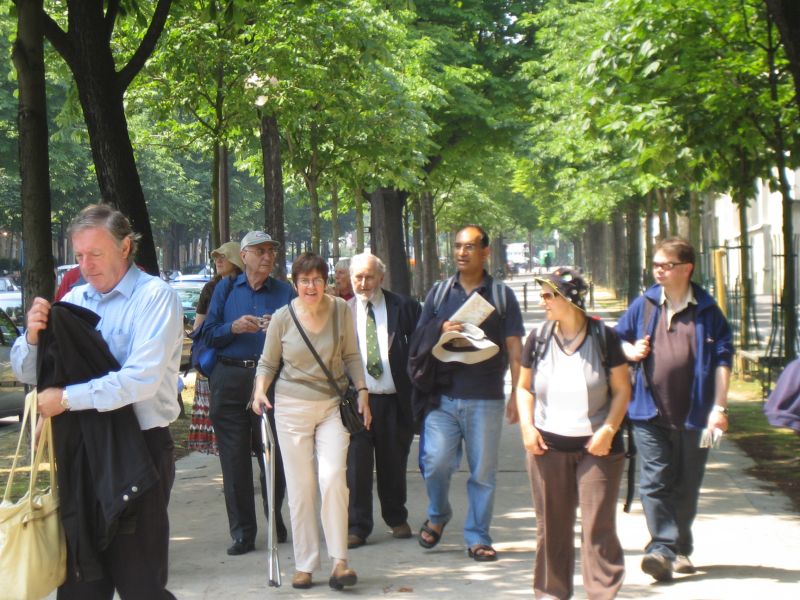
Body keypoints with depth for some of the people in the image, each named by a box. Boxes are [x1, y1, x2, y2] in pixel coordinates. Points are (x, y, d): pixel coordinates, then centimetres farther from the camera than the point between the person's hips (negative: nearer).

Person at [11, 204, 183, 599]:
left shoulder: (155, 297, -9)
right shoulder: (74, 300, 9)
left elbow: (142, 378, -22)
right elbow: (26, 372, 12)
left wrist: (67, 398, -21)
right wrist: (32, 336, -9)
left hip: (139, 448, -6)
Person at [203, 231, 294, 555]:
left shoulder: (284, 292, 10)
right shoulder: (226, 289, 12)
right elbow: (208, 334, 6)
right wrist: (234, 328, -12)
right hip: (230, 379, 1)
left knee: (273, 454, -1)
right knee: (234, 459, 0)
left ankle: (277, 522, 17)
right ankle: (242, 533, 5)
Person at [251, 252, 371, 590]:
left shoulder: (340, 310, 0)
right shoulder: (283, 318, -2)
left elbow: (351, 356, 11)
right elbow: (268, 363, 7)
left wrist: (362, 391, 4)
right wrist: (260, 390, -9)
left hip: (333, 405, 0)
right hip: (292, 407, 0)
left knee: (333, 477, -15)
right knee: (300, 487, 2)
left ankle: (339, 562, -9)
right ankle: (304, 565, 10)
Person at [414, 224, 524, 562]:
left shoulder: (501, 295, 7)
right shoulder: (439, 293, 12)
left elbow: (514, 348, 6)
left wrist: (518, 394, -2)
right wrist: (442, 330, -7)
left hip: (486, 398, -1)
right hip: (443, 396, 1)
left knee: (483, 471, 2)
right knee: (436, 461, -12)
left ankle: (477, 538, 14)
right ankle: (437, 516, 15)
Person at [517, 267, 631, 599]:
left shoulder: (604, 337, -3)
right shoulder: (538, 339, 5)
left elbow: (622, 389, 1)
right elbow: (524, 387, 14)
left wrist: (609, 429, -11)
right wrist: (527, 425, -1)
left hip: (596, 446, -3)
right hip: (547, 445, 3)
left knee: (599, 523, -4)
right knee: (551, 523, 8)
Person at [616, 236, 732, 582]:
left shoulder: (707, 310, 2)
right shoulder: (644, 305, 6)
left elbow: (722, 358, 1)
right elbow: (618, 339, 19)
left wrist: (719, 407, -5)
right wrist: (630, 351, -5)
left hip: (693, 413, 0)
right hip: (650, 412, 1)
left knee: (686, 486, 9)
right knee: (655, 482, -9)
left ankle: (681, 549, 23)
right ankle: (662, 548, -12)